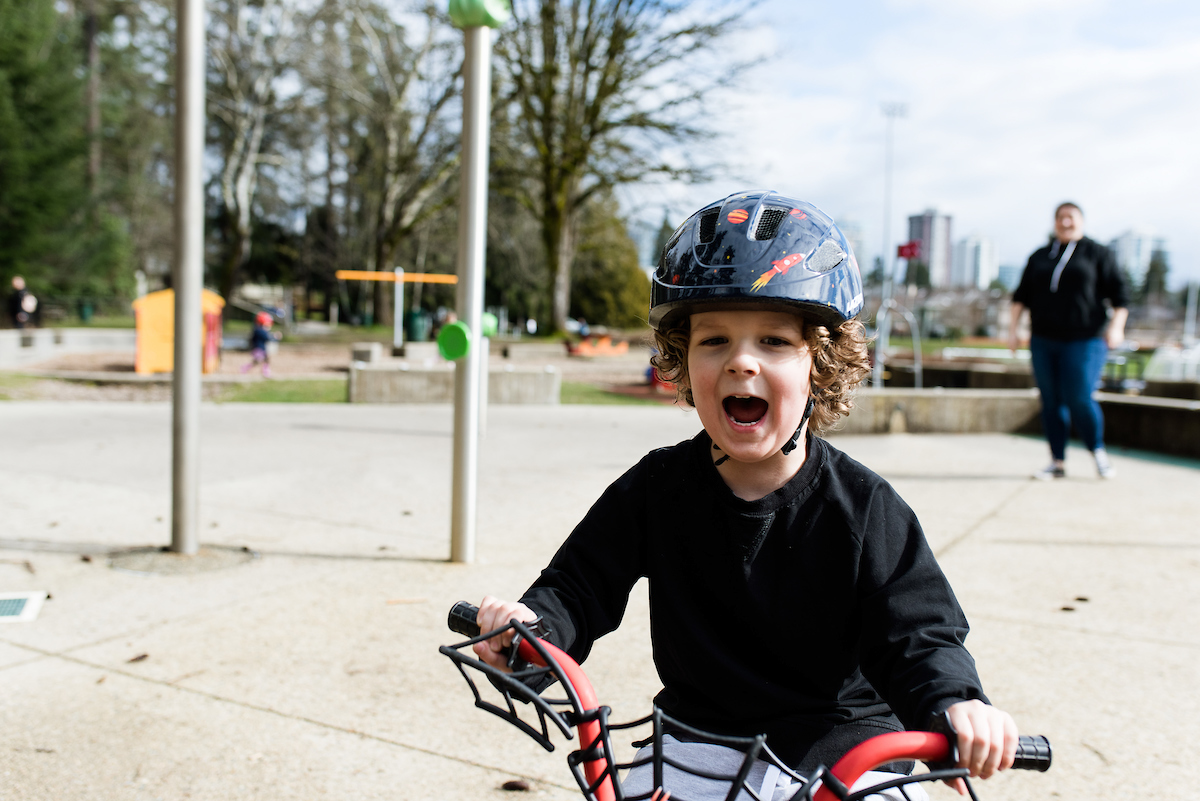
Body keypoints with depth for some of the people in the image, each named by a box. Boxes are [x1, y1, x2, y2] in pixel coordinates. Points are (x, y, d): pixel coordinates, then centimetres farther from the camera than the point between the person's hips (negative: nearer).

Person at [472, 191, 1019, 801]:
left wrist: (956, 706, -33)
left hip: (840, 750, -1)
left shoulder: (864, 508, -13)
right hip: (695, 744, 2)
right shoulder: (657, 487, -7)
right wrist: (535, 622, -25)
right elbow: (582, 584, -3)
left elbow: (916, 638, -11)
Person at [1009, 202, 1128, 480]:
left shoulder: (1098, 253, 4)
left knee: (1079, 399, -11)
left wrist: (1116, 325, -13)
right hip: (1044, 340, 4)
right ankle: (1057, 462, 12)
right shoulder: (1039, 257, 15)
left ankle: (1098, 451, 13)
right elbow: (1022, 295, 14)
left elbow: (1119, 293, 0)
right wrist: (1013, 327, 4)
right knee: (1051, 401, 3)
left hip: (1085, 340, -4)